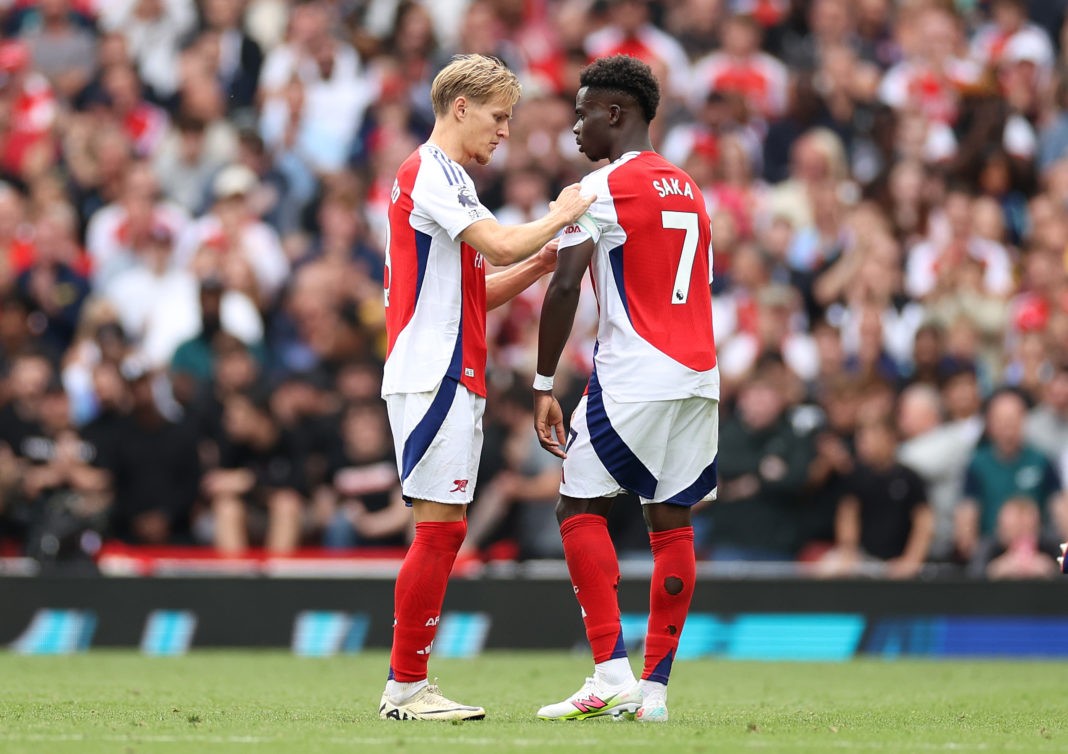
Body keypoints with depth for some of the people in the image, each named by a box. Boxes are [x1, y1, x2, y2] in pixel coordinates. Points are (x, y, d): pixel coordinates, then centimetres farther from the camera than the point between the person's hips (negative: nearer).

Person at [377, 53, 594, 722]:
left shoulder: (443, 175, 22)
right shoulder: (432, 172, -10)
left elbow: (477, 292, 23)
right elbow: (498, 244, -23)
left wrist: (541, 263, 10)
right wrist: (558, 217, -7)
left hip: (452, 377, 10)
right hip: (434, 373, -10)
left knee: (444, 529, 8)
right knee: (440, 527, -10)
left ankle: (408, 684, 9)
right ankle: (407, 686, -7)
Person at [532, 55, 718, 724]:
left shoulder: (602, 188, -6)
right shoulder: (689, 189, 19)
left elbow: (565, 286, -13)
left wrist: (544, 386, -9)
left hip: (634, 378, -7)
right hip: (699, 376, 7)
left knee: (581, 508, 1)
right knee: (673, 519, 6)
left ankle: (612, 674, -10)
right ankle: (655, 688, 5)